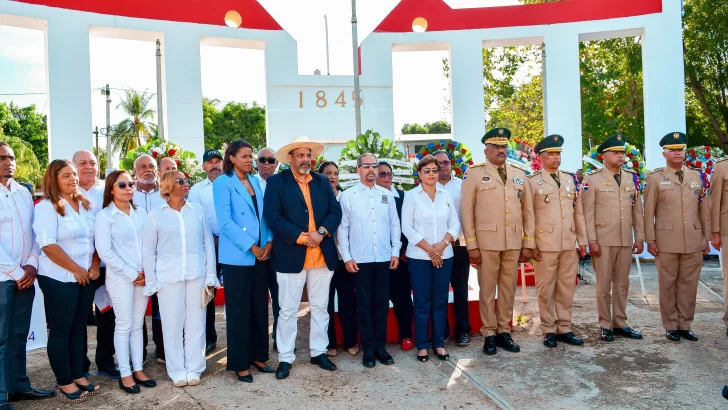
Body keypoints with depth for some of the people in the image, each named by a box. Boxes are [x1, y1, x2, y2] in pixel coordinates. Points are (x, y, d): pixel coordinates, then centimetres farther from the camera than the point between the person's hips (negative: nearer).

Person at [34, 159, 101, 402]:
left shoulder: (85, 205, 10)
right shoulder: (46, 207, -10)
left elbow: (95, 238, 14)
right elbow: (48, 245, -17)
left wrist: (94, 266, 0)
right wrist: (76, 270, -14)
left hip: (86, 278, 6)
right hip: (59, 279, -6)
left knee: (79, 327, 13)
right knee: (61, 330, 4)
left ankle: (78, 375, 24)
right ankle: (64, 382, 15)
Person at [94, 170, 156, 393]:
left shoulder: (140, 213, 9)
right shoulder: (105, 216, -5)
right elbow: (104, 251, -11)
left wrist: (147, 271, -4)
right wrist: (131, 274, -12)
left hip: (143, 278, 4)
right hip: (120, 279, -4)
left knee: (138, 324, 11)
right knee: (124, 326, 2)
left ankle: (138, 369, 20)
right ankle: (125, 374, 12)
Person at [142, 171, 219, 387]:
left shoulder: (198, 210, 4)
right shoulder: (155, 215, 2)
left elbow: (208, 243, 6)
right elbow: (148, 251, 5)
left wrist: (210, 275, 2)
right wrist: (151, 282, -1)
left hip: (196, 275, 1)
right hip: (169, 278, -1)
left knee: (195, 324, 7)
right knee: (172, 326, 6)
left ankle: (194, 369, 19)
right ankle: (177, 371, 19)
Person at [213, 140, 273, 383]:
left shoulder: (255, 182, 13)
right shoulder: (223, 183, -6)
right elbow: (225, 221, -14)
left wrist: (269, 242, -3)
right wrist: (252, 247, -15)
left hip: (261, 255, 6)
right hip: (237, 257, -6)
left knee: (260, 308, 11)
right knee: (239, 311, 2)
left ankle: (257, 356, 25)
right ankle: (239, 364, 14)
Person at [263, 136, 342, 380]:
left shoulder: (322, 182, 11)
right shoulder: (276, 182, -3)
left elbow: (335, 212, 6)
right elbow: (272, 217, -12)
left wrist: (321, 232, -12)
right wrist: (301, 237, -17)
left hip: (322, 256, 4)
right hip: (291, 256, -4)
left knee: (320, 307, 14)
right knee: (288, 310, 4)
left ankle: (319, 352, 27)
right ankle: (285, 358, 16)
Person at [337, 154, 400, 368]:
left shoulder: (387, 195, 7)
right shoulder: (347, 196, -1)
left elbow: (395, 225, 9)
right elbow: (342, 228, -1)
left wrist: (395, 252, 4)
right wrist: (346, 257, -6)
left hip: (384, 258, 3)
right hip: (360, 259, -2)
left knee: (382, 303, 8)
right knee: (364, 304, 5)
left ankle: (380, 346, 20)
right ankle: (368, 348, 15)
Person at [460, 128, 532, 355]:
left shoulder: (519, 173, 12)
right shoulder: (474, 173, -2)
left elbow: (527, 209, 12)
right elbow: (466, 211, -5)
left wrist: (528, 242, 7)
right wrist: (472, 245, -9)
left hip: (514, 242, 4)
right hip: (487, 241, -4)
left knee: (509, 288, 10)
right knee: (487, 289, 4)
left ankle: (504, 332, 22)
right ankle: (489, 335, 15)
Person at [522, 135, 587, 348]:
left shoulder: (571, 179, 12)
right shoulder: (532, 181, -2)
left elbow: (578, 212, 13)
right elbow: (528, 215, -6)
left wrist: (582, 239, 10)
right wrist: (530, 244, -10)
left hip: (569, 244, 5)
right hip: (545, 244, -4)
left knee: (567, 288, 10)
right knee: (546, 289, 3)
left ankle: (564, 329, 21)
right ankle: (549, 331, 14)